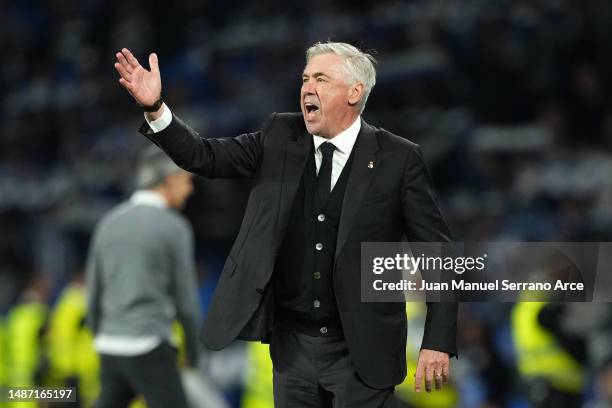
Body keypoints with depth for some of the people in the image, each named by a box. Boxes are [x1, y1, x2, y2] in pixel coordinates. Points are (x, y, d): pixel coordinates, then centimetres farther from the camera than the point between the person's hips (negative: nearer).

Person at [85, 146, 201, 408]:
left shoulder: (109, 222, 11)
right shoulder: (174, 227, -9)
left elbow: (94, 291, 14)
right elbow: (185, 297, -6)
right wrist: (193, 349, 8)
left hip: (111, 348, 7)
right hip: (149, 352, -7)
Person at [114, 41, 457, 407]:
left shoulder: (398, 158, -6)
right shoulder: (280, 138, 5)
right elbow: (205, 156, -2)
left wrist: (438, 343, -10)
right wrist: (154, 109, -19)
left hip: (362, 352, -4)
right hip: (292, 345, 4)